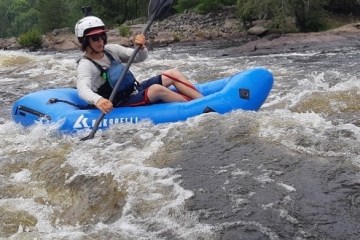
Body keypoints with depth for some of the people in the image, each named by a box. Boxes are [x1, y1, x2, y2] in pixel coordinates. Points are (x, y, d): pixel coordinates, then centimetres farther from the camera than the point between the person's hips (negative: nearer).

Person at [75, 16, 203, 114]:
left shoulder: (110, 50, 4)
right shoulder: (86, 65, -16)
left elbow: (139, 58, 3)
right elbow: (82, 88, -35)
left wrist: (141, 47, -22)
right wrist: (97, 100, -57)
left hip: (136, 89, 8)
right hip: (123, 105, -8)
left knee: (173, 73, -3)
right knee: (156, 89, -32)